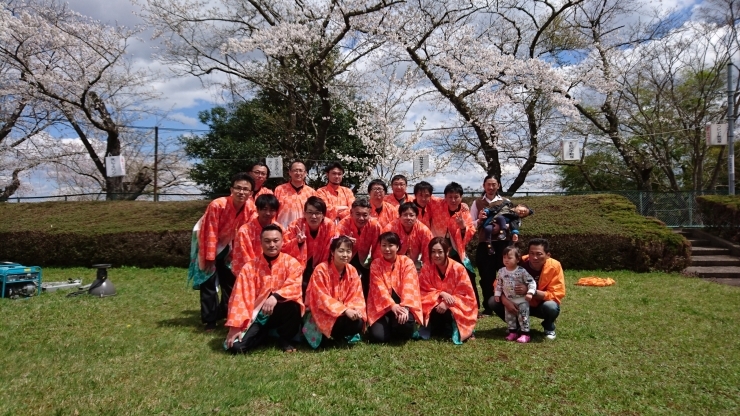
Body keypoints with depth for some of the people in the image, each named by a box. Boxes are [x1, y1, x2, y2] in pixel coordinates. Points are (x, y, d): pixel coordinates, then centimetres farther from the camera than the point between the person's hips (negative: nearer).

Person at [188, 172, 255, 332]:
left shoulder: (250, 208, -19)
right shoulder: (217, 205, -33)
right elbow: (210, 233, -26)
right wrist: (209, 257, -22)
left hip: (226, 245, 5)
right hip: (207, 242, -5)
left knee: (230, 281, 9)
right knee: (208, 281, -6)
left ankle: (225, 314, 26)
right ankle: (209, 319, 5)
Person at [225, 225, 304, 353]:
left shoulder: (291, 263, -6)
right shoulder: (249, 267, -4)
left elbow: (295, 286, -22)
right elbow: (240, 298, -7)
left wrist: (276, 296, -39)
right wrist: (235, 327, -14)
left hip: (281, 312, 0)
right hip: (257, 314, 0)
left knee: (293, 306, -35)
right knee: (236, 346, -20)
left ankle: (284, 339, -4)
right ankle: (265, 334, 11)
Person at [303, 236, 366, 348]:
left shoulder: (352, 271, 0)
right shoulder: (321, 270, -17)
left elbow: (356, 296, -1)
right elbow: (322, 298, -22)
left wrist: (356, 310, -25)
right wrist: (345, 310, -30)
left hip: (345, 312, 6)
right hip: (323, 313, -6)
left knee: (359, 322, -22)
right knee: (351, 323, -29)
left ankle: (337, 336, 6)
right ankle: (327, 338, -1)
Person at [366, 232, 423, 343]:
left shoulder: (407, 262, -2)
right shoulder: (375, 265, 0)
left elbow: (409, 286, -14)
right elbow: (379, 288, -12)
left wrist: (404, 307, -31)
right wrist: (392, 305, -29)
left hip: (402, 304, 0)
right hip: (383, 306, 1)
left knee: (406, 323, -34)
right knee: (377, 336, -23)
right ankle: (391, 328, 14)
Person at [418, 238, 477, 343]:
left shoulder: (458, 268, -13)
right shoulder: (426, 268, -7)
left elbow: (465, 294, -12)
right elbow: (424, 292, -6)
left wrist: (447, 303, -25)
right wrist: (441, 293, -24)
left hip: (456, 308, -1)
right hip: (435, 305, 1)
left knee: (447, 313, -32)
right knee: (434, 312, -31)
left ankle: (453, 332, 1)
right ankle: (437, 331, 0)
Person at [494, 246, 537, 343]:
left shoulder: (522, 271, -17)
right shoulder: (501, 271, -3)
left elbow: (531, 282, -16)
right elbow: (499, 284, 8)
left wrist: (530, 292, -25)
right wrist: (497, 294, 6)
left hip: (522, 300, -5)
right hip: (508, 300, 5)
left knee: (523, 317, 0)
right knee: (509, 317, 12)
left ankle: (525, 334, 9)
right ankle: (512, 332, 27)